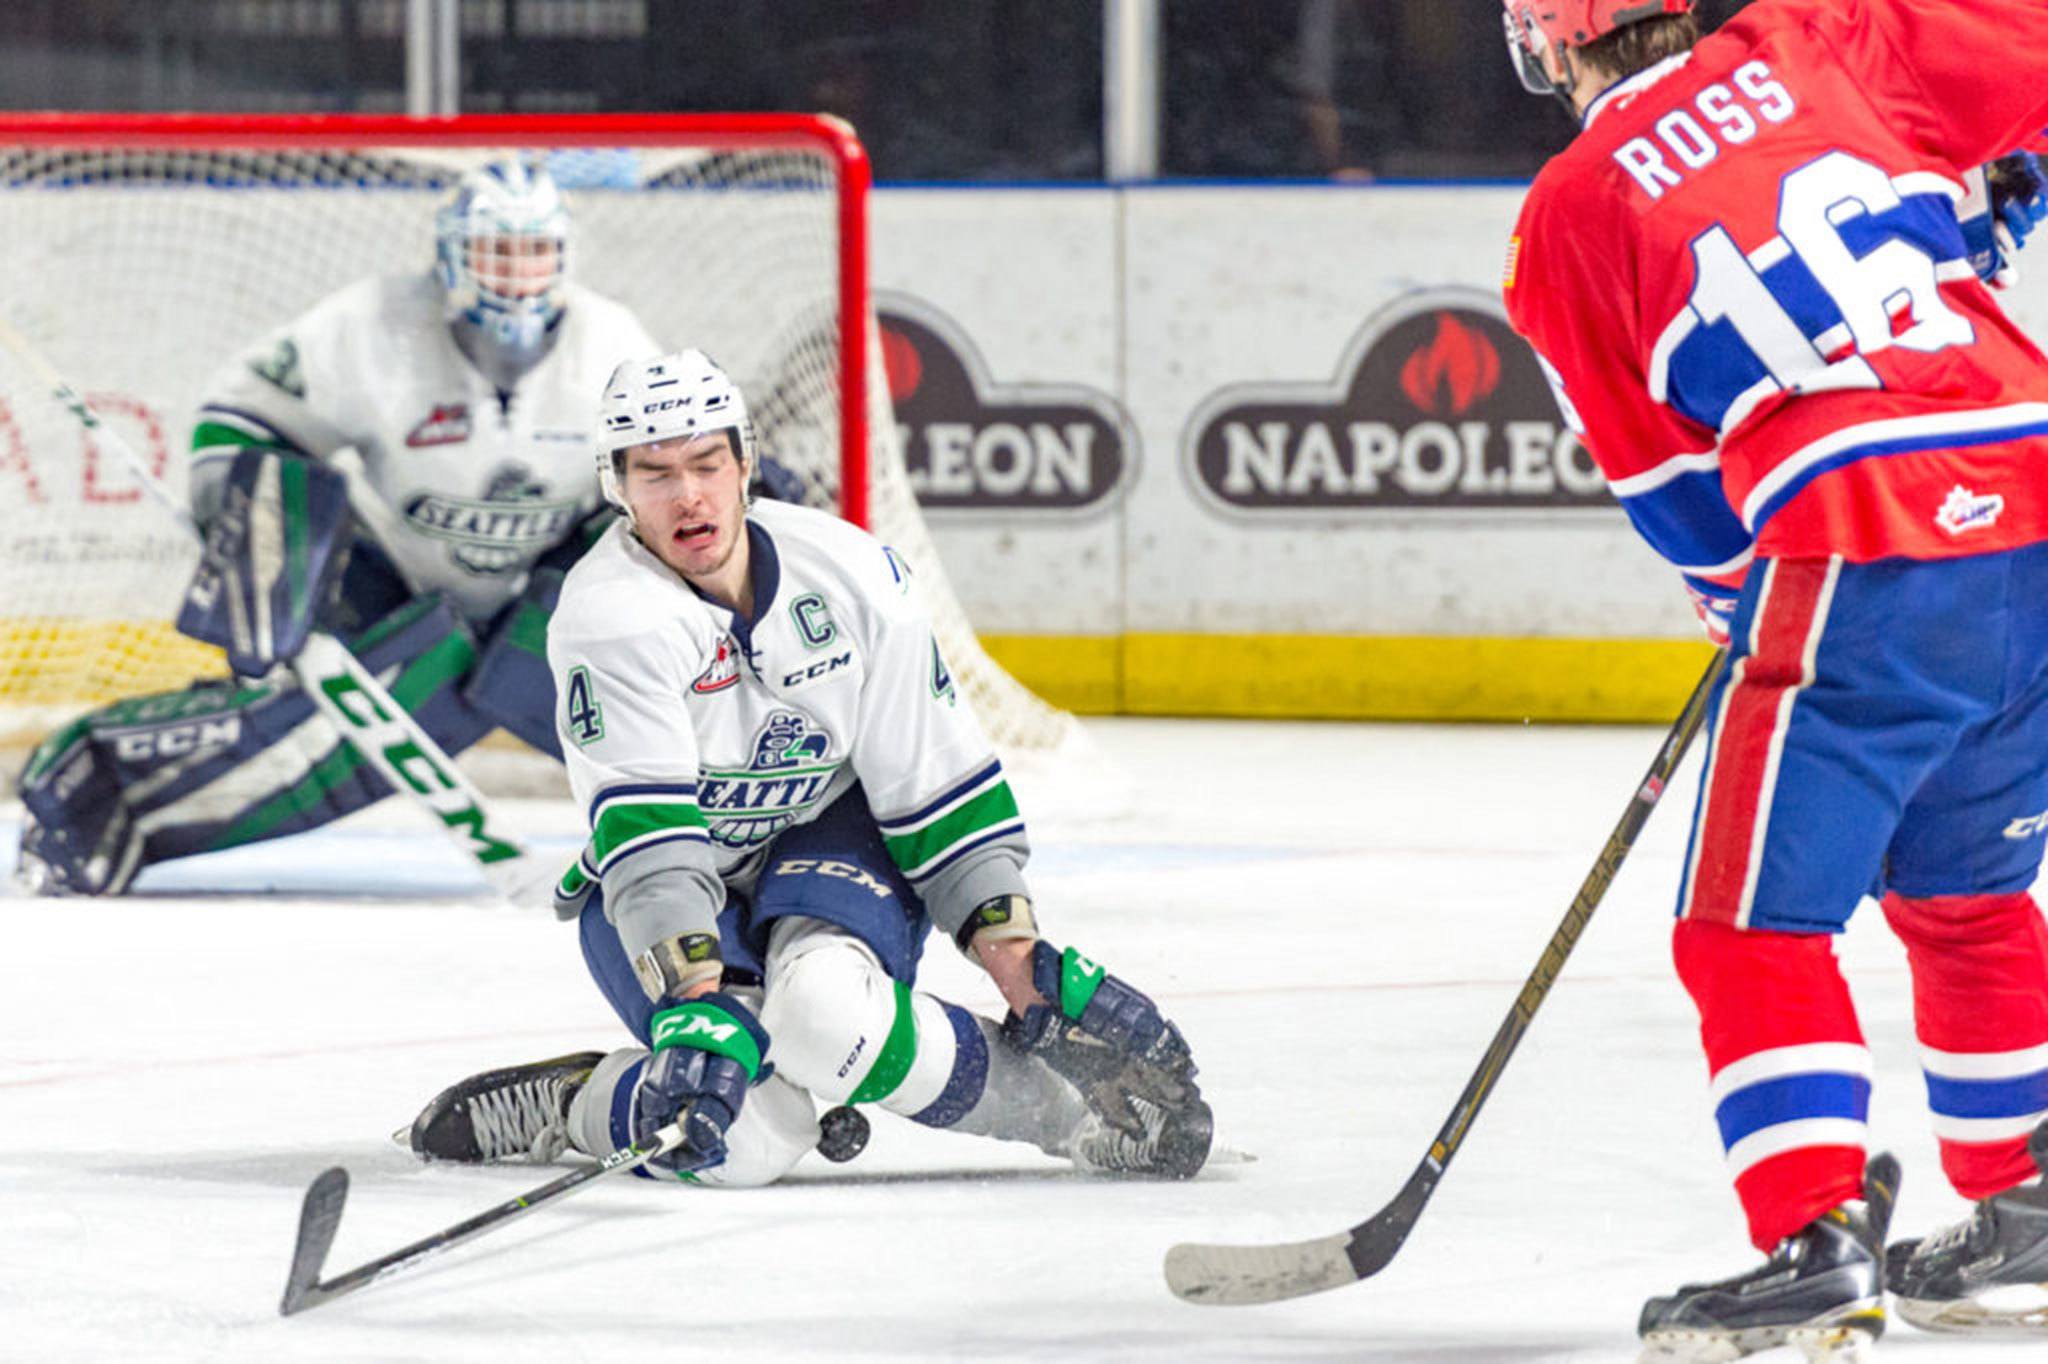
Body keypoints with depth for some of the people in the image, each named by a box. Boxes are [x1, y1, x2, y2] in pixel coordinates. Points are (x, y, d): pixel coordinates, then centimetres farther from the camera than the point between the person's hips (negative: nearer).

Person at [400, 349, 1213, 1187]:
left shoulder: (853, 575, -12)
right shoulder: (608, 613, -24)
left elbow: (936, 775, -4)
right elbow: (645, 832, -33)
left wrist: (1017, 953, -9)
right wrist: (698, 1003, -45)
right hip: (652, 894, -3)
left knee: (826, 1011, -35)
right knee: (747, 1135, -32)